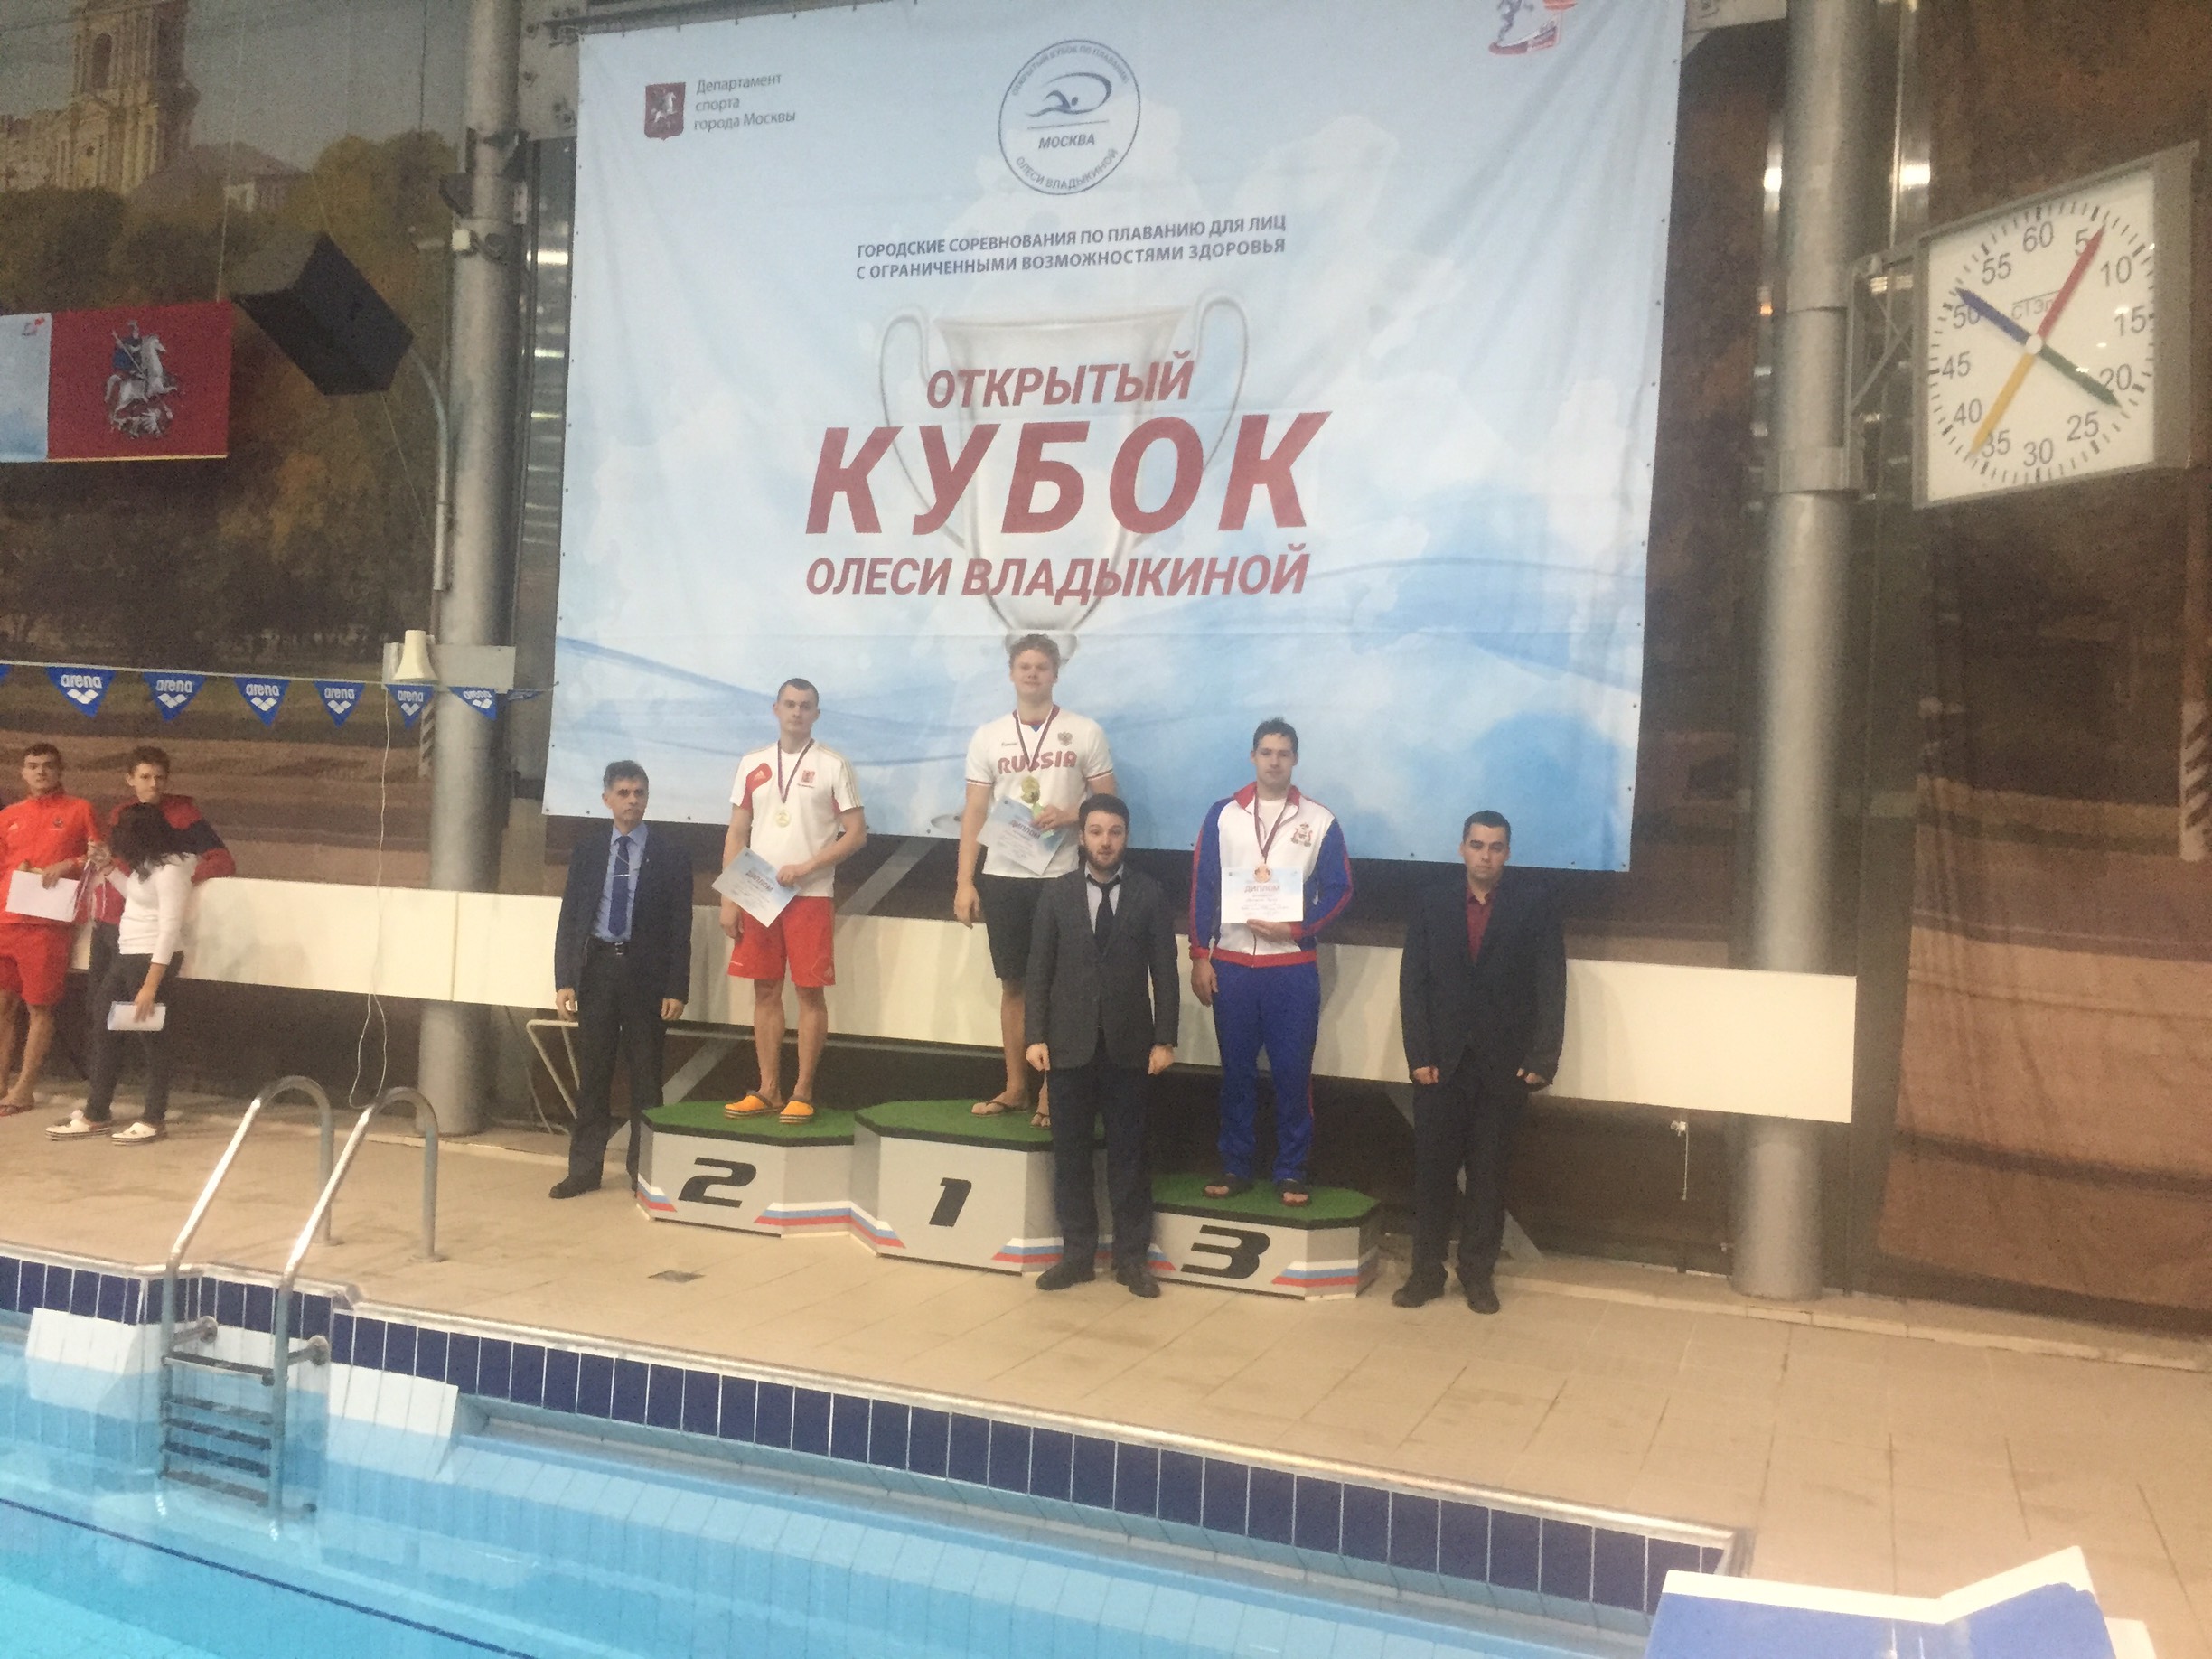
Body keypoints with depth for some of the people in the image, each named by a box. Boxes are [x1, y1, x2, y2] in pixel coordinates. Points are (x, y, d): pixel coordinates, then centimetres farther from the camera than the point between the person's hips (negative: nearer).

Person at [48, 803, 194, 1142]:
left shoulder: (170, 869, -20)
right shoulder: (149, 863, 10)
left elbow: (170, 928, -23)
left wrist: (150, 985, -24)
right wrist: (108, 869, 15)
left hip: (152, 958, -10)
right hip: (127, 954, 10)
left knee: (151, 1036, -1)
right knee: (104, 1030, 13)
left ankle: (154, 1120, 9)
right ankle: (96, 1113, 22)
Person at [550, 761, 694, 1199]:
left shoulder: (669, 854, 1)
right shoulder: (587, 850, 8)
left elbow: (680, 926, -1)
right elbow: (569, 917, 8)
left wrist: (677, 988, -8)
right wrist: (564, 979, -1)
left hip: (644, 971, -2)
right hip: (595, 966, 2)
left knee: (645, 1074, 4)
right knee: (592, 1073, 7)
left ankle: (644, 1169, 13)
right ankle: (584, 1167, 15)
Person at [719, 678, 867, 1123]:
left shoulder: (834, 766, -1)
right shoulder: (752, 765, 9)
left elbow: (857, 834, -4)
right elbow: (736, 836, 10)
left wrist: (806, 867, -14)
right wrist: (729, 899, 2)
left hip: (811, 897, -3)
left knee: (810, 991, -2)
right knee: (766, 990, 7)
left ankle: (802, 1093, 4)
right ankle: (768, 1090, 14)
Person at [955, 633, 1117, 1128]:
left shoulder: (1085, 733, 0)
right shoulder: (988, 736, 6)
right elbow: (974, 814, 5)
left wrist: (1068, 815, -17)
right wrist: (964, 883, -2)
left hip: (1060, 877, -2)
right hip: (1002, 876, 2)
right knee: (1013, 983, 9)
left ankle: (1050, 1091, 12)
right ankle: (1015, 1087, 18)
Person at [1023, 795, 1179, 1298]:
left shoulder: (1149, 894, 1)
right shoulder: (1057, 893, 4)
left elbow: (1164, 971, 0)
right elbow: (1039, 970, 3)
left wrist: (1164, 1039, -5)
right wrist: (1036, 1036, -5)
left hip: (1129, 1045, -1)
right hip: (1070, 1044, 1)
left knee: (1127, 1153, 6)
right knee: (1070, 1153, 7)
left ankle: (1131, 1256, 14)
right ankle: (1077, 1252, 17)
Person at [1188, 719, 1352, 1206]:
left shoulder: (1319, 820, 1)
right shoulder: (1223, 814, 3)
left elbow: (1339, 890, 1)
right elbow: (1202, 889, 3)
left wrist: (1296, 929, -13)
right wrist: (1199, 957, -1)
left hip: (1293, 967, -1)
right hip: (1232, 964, 1)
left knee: (1293, 1070, 2)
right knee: (1236, 1069, 8)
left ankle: (1291, 1171, 12)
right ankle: (1236, 1166, 18)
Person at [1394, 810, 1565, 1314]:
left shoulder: (1534, 903, 0)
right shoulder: (1432, 903, 6)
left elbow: (1550, 984, -4)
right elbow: (1413, 983, 2)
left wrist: (1542, 1058, -10)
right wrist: (1419, 1055, -6)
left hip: (1505, 1064, -1)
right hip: (1441, 1062, 1)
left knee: (1490, 1173, 6)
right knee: (1433, 1169, 5)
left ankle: (1478, 1273, 16)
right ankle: (1426, 1271, 14)